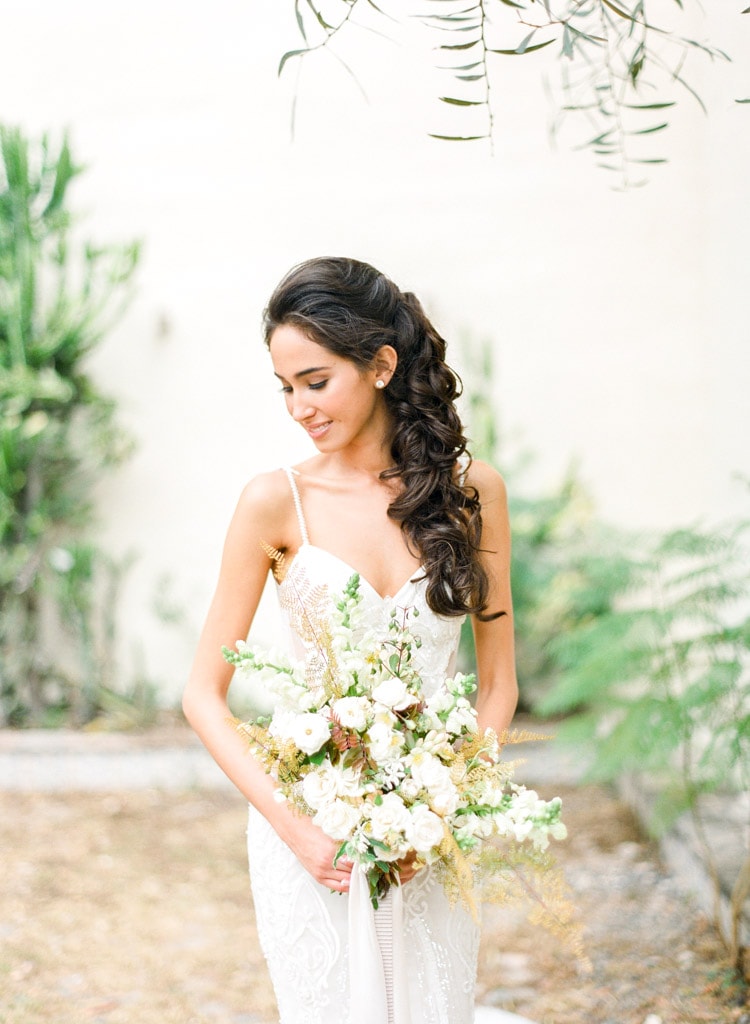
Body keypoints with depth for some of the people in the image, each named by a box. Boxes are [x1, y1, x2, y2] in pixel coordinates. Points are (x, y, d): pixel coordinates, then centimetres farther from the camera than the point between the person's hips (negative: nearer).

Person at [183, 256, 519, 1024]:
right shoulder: (277, 502, -7)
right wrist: (293, 827, -15)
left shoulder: (471, 490, -1)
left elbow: (497, 681, 5)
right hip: (311, 830, -2)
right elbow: (203, 695, -4)